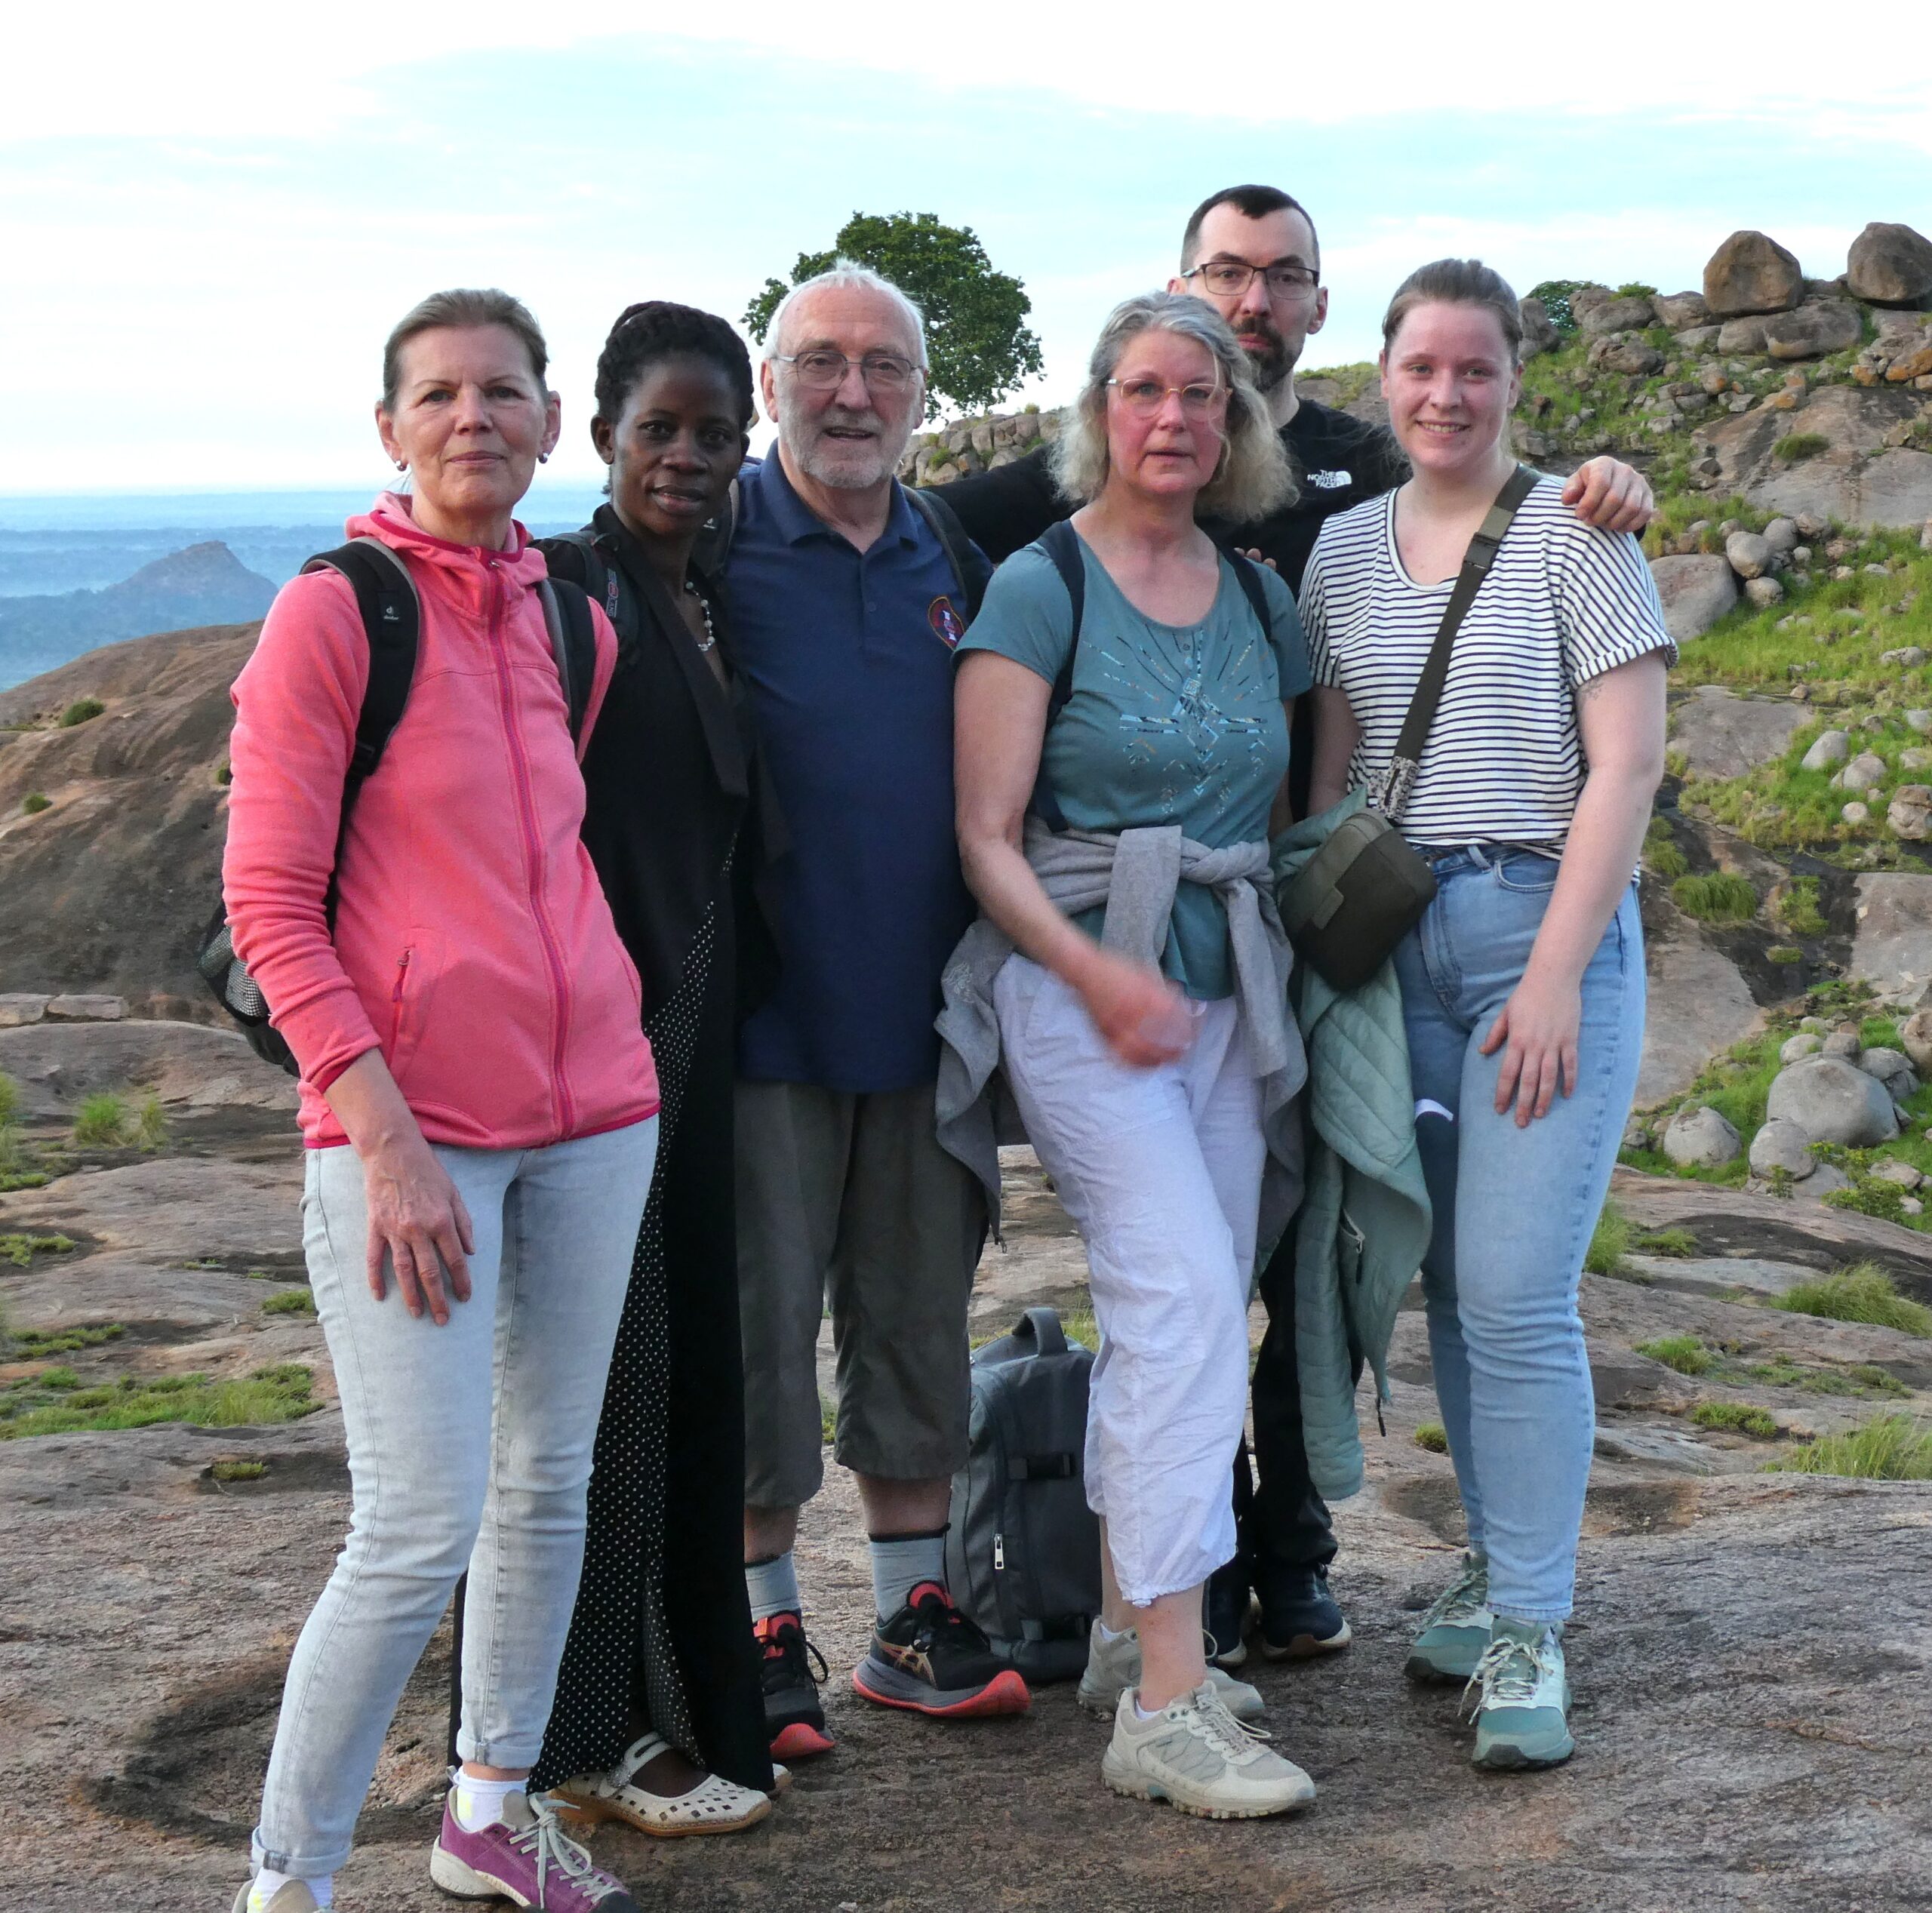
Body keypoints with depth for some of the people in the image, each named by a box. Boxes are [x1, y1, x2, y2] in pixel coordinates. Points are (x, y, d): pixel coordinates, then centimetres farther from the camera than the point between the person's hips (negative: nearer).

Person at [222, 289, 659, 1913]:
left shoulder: (573, 621, 9)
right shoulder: (334, 613, -8)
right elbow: (268, 899, -11)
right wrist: (382, 1132, -17)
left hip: (592, 1106, 6)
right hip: (409, 1123, -6)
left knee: (552, 1483, 15)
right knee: (422, 1529, -9)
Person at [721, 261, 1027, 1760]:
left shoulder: (957, 565, 11)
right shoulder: (711, 548, -4)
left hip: (925, 1009, 5)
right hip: (767, 1008, -4)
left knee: (920, 1312, 11)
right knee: (758, 1316, 2)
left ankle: (915, 1612, 22)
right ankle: (767, 1624, 14)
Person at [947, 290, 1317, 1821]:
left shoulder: (1260, 602, 12)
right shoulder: (1040, 589, -5)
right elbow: (988, 839, -9)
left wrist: (1288, 965, 8)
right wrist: (1096, 973, -22)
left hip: (1226, 989, 6)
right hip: (1076, 980, -6)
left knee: (1179, 1315, 9)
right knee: (1186, 1295, -18)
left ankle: (1129, 1633, 25)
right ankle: (1167, 1709, -17)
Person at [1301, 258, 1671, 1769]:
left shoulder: (1577, 536, -2)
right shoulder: (1341, 554, 11)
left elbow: (1625, 767, -7)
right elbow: (1329, 770, 14)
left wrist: (1556, 975, -14)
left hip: (1547, 926, -4)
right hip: (1393, 939, 4)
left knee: (1517, 1291, -10)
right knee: (1446, 1284, 7)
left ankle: (1530, 1632, -3)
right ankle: (1497, 1569, 21)